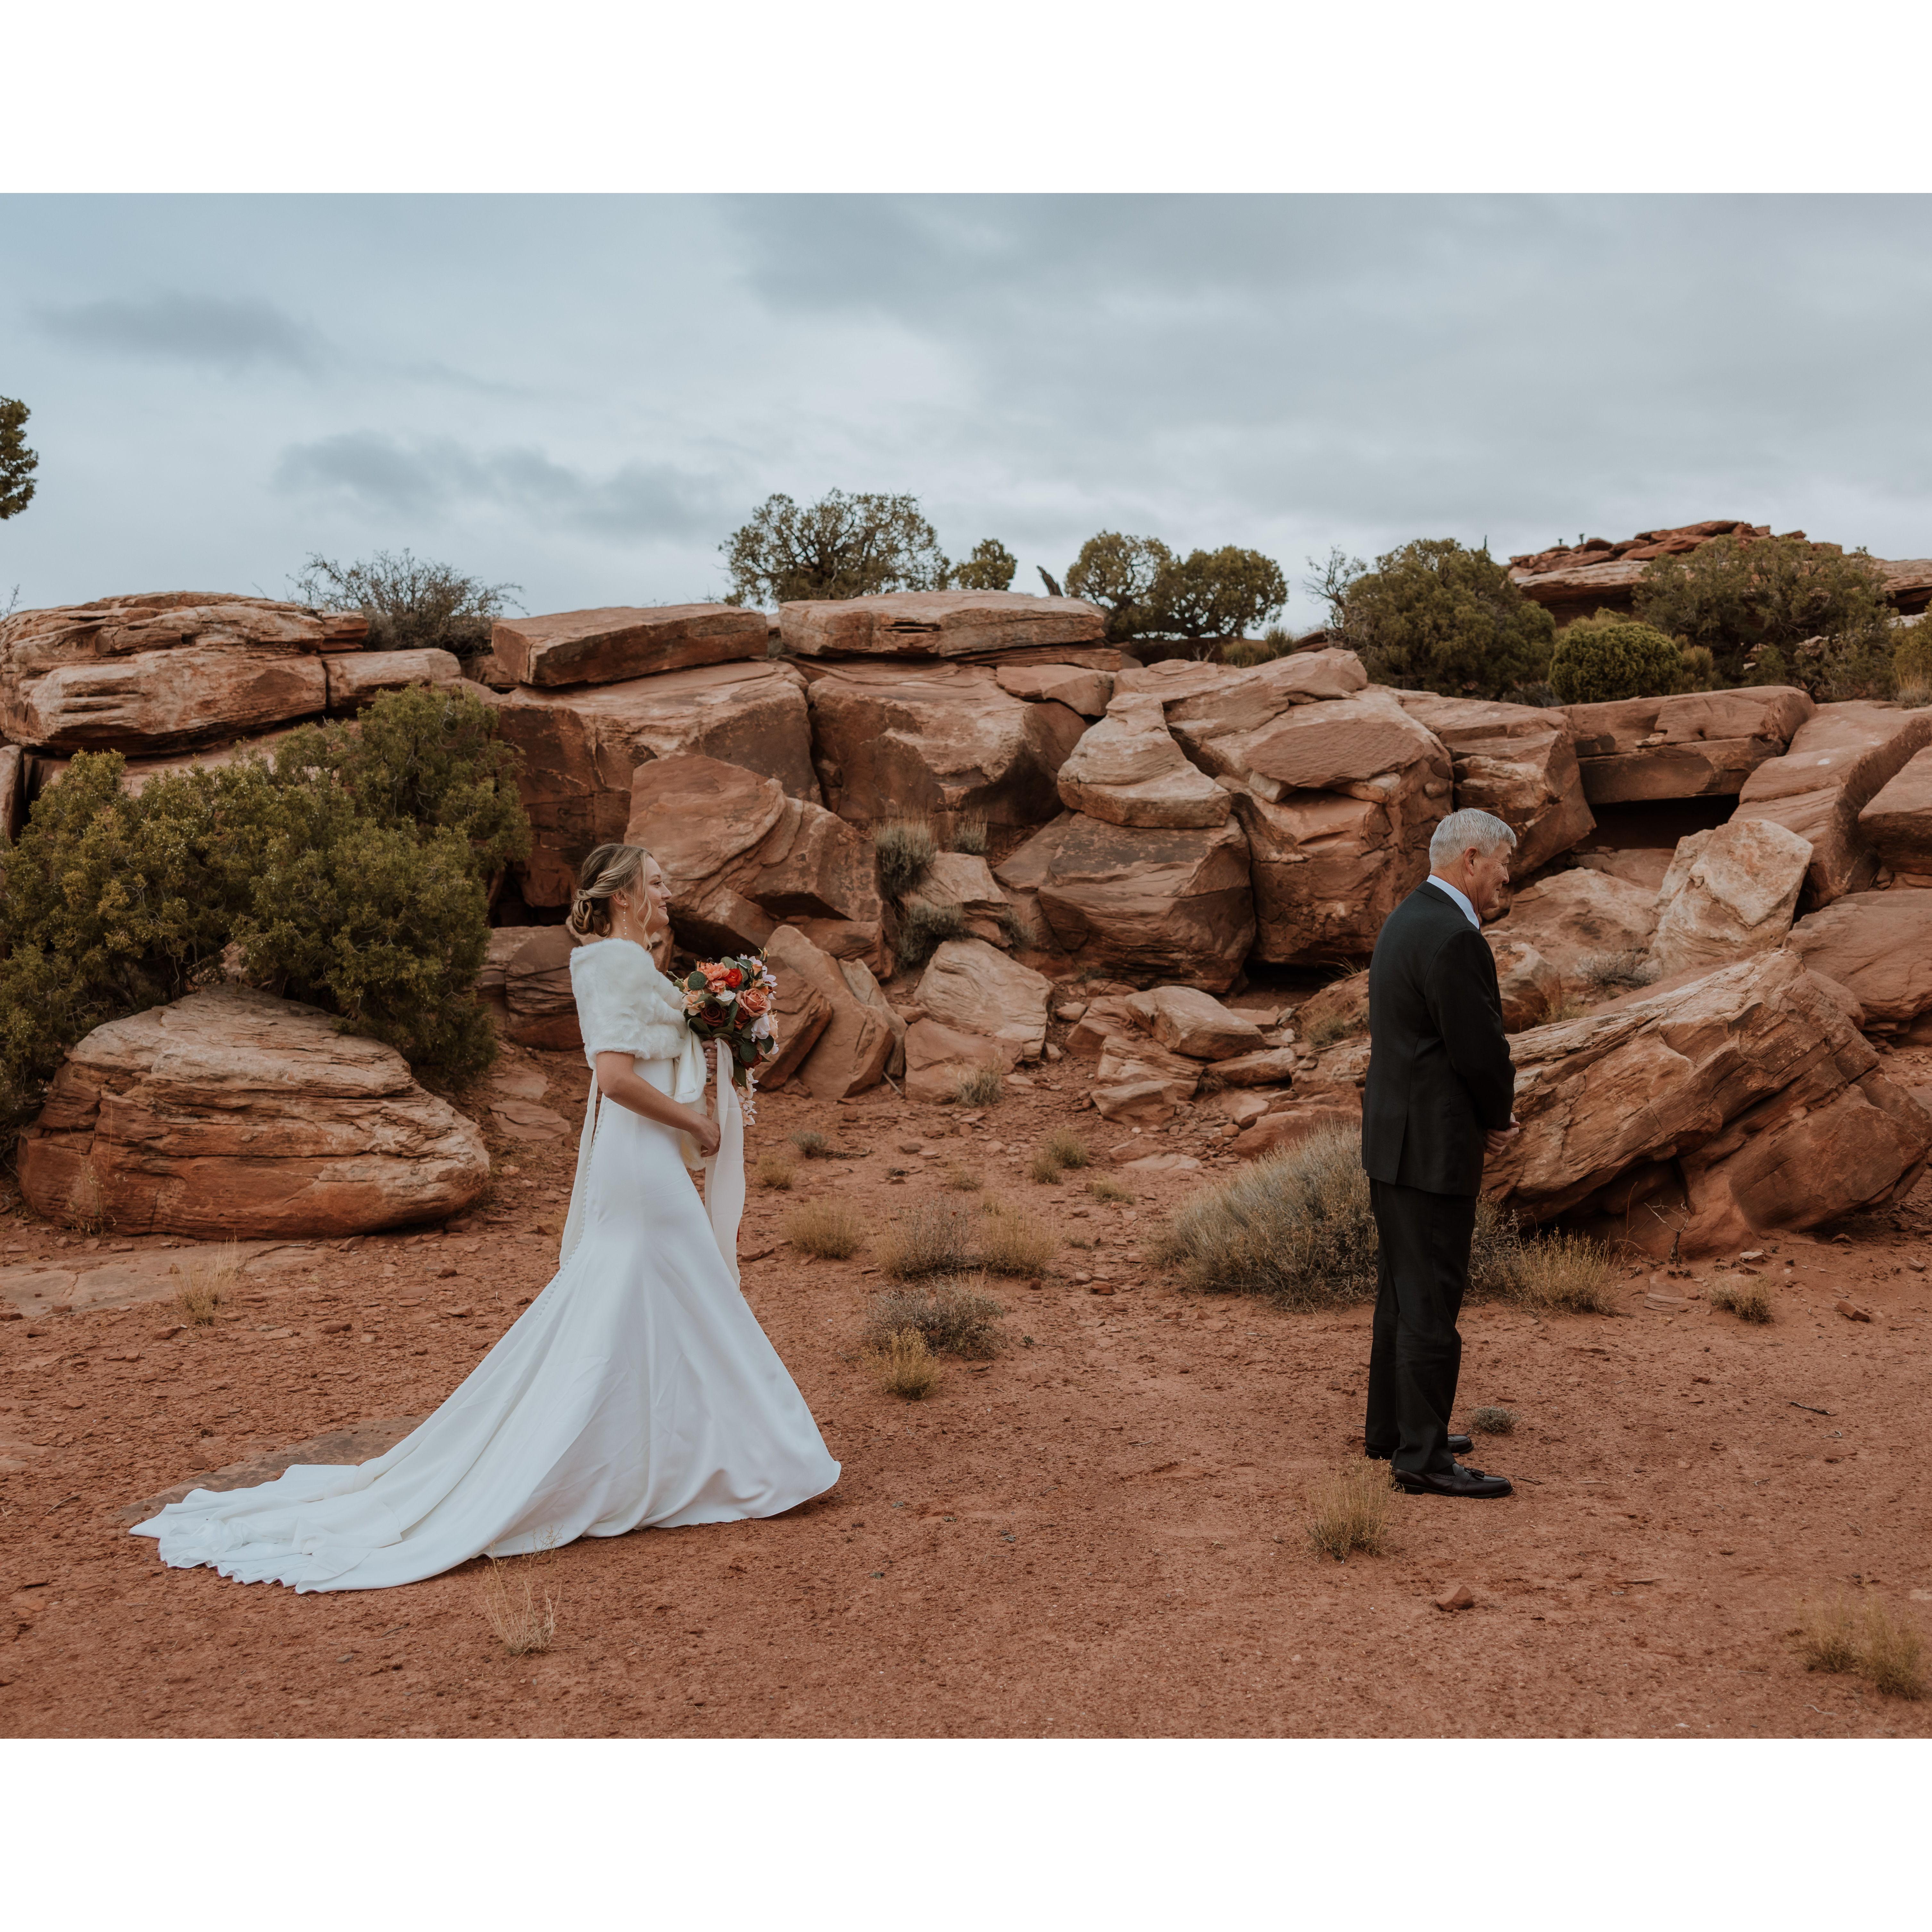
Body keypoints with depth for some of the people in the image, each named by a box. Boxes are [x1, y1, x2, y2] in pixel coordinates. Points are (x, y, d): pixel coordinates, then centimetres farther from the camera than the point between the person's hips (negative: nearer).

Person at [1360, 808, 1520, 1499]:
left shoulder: (1405, 921, 12)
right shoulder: (1455, 938, -20)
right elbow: (1481, 1050, -20)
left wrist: (1487, 1116, 8)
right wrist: (1499, 1117, 1)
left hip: (1394, 1133, 10)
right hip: (1433, 1147, -10)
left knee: (1403, 1290, 18)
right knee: (1431, 1301, -4)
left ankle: (1392, 1427, 28)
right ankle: (1422, 1456, 1)